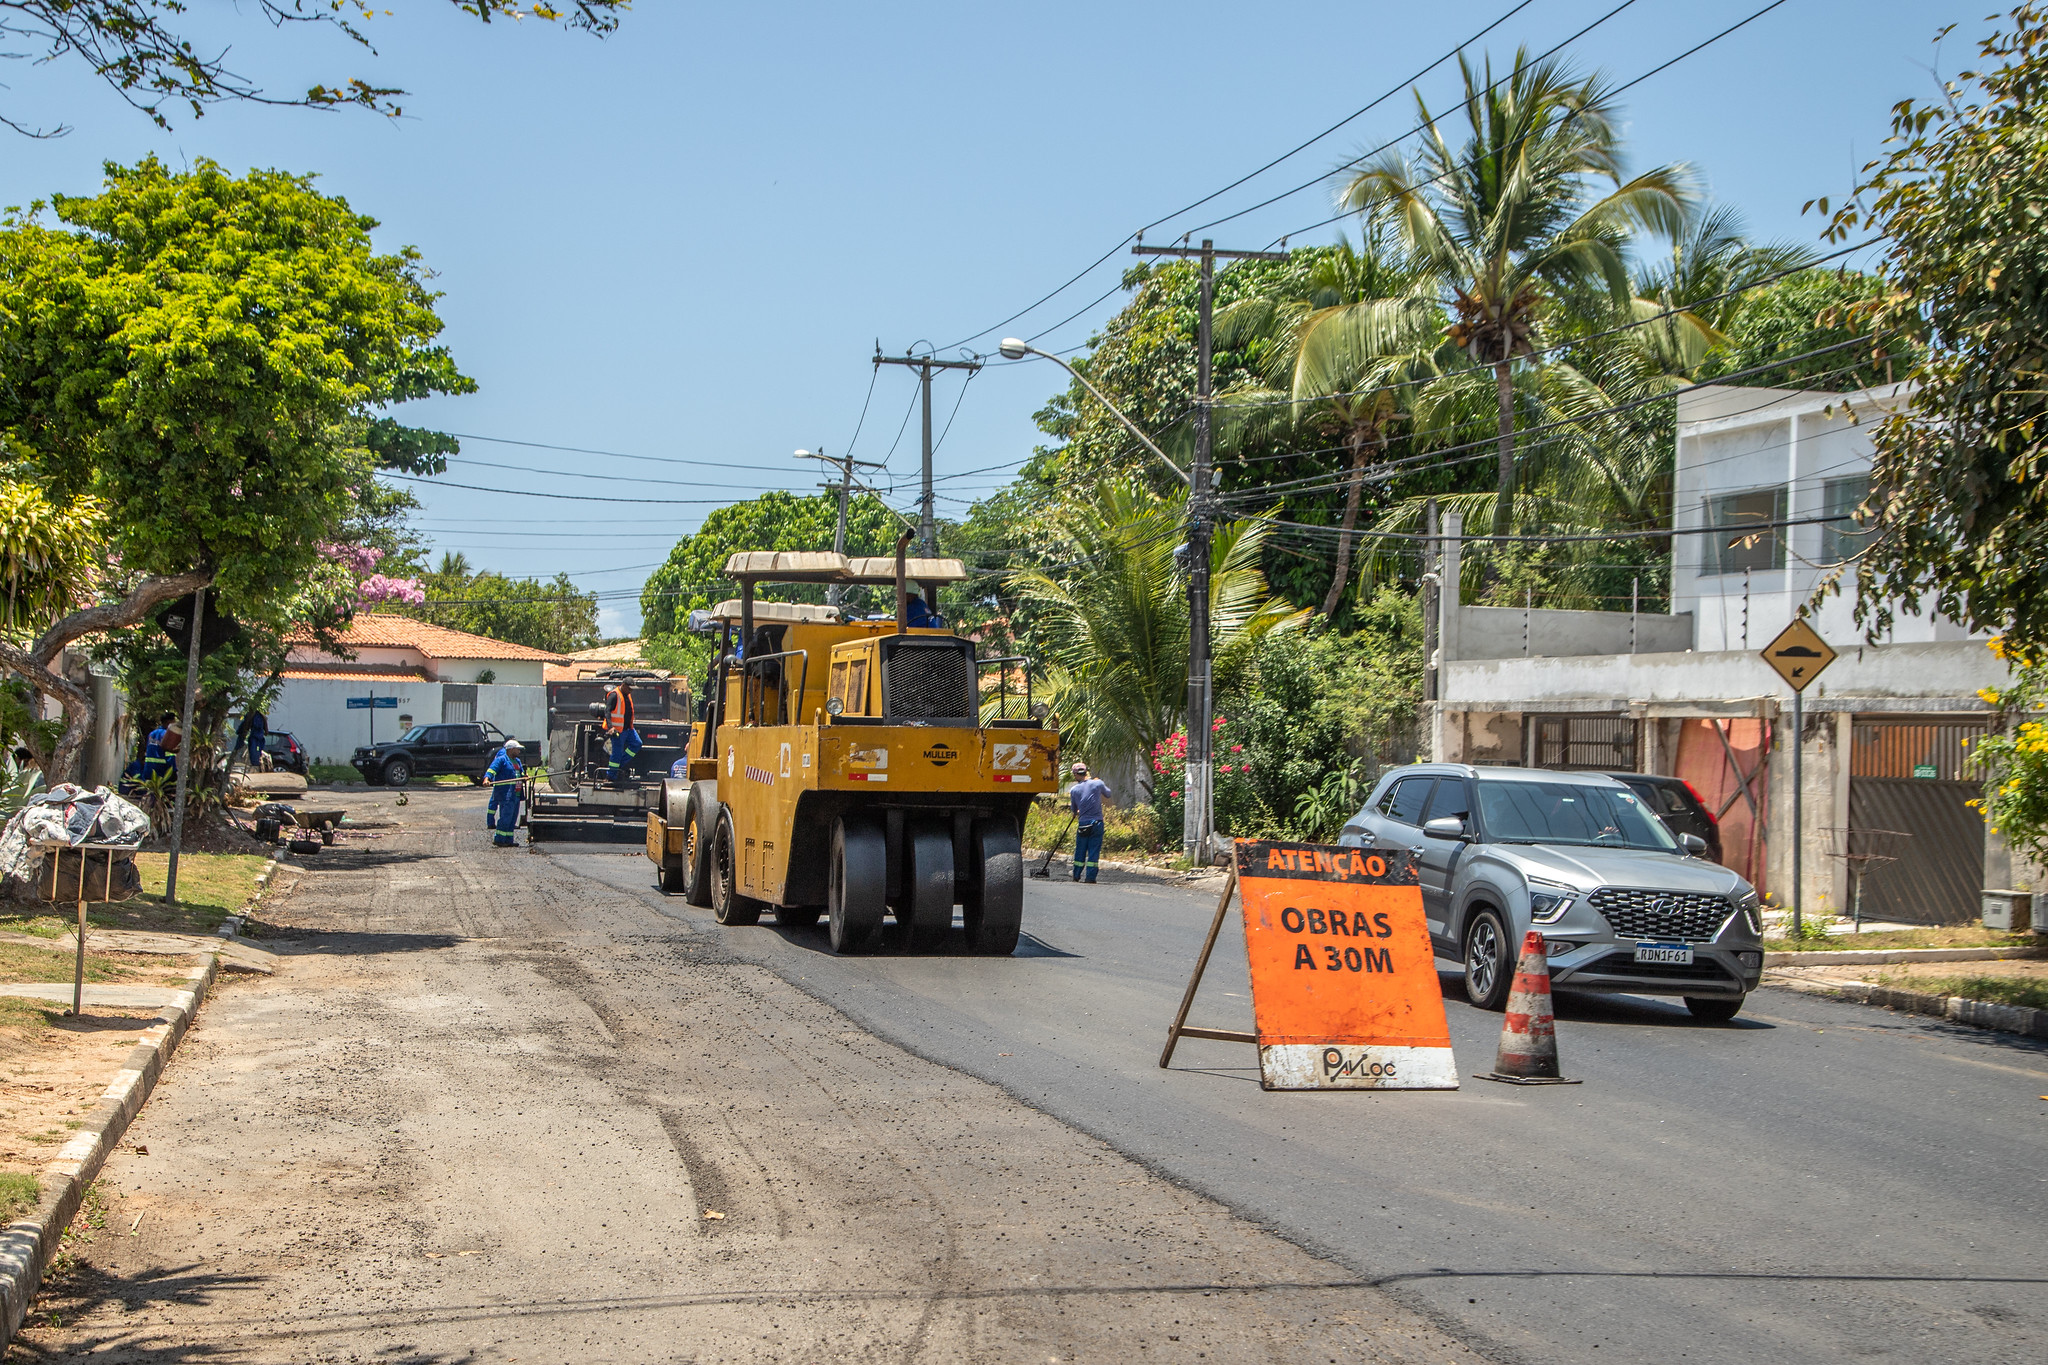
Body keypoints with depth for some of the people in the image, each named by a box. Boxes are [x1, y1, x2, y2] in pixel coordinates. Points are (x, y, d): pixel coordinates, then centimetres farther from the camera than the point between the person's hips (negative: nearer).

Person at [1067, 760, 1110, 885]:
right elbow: (1108, 794, 16)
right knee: (1094, 851, 2)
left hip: (1082, 823, 1)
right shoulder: (1097, 783, -3)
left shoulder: (1074, 790, 0)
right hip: (1097, 822, -1)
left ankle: (1076, 875, 20)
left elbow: (1074, 809, 11)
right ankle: (1090, 876, -1)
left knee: (1080, 851, 12)